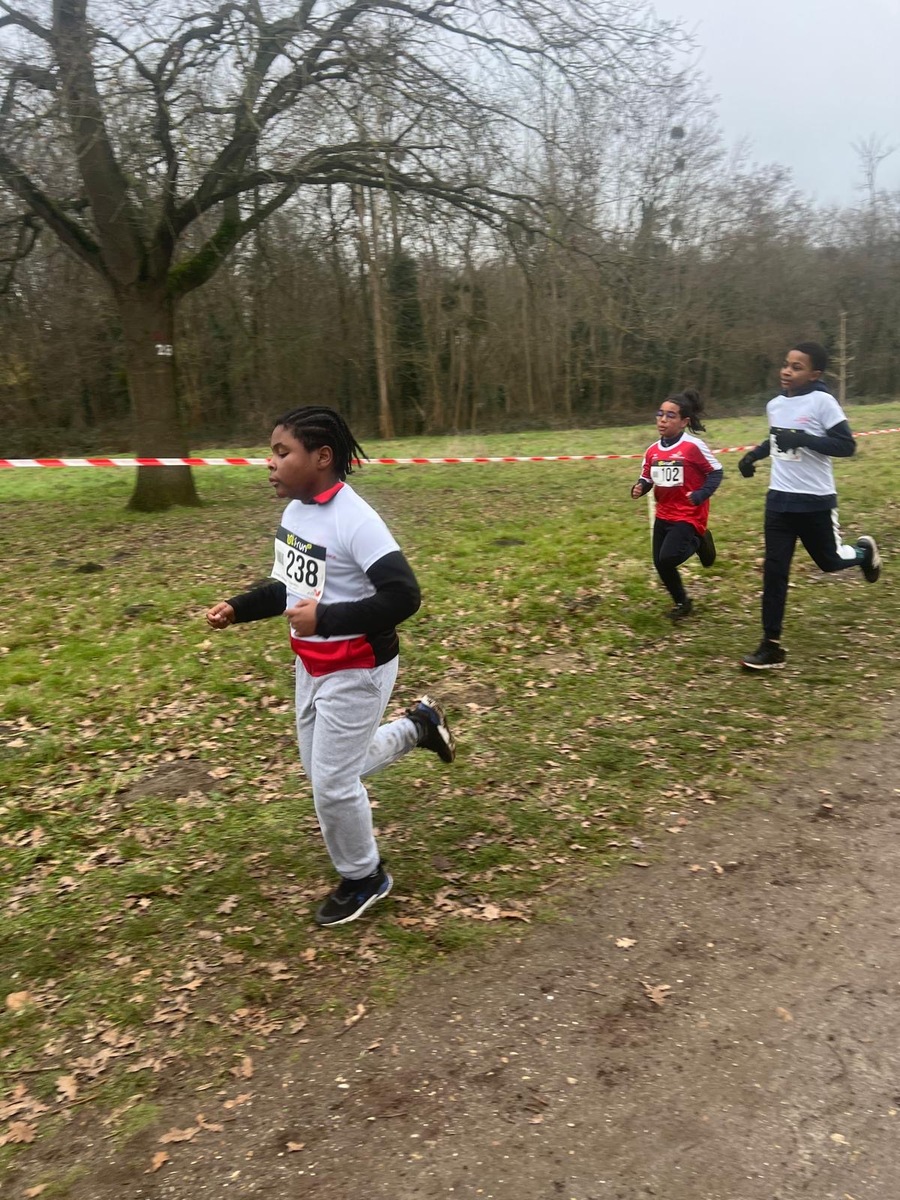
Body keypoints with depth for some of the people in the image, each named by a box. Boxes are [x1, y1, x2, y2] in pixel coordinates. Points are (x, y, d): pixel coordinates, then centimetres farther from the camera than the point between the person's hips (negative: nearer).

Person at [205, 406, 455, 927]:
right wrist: (237, 608, 2)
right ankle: (417, 725, 38)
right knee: (322, 766, 22)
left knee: (332, 782, 2)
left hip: (356, 672, -9)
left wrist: (324, 619, -31)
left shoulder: (354, 521, -26)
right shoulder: (295, 510, 2)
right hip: (312, 666, 9)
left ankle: (364, 879, 28)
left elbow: (403, 596, -30)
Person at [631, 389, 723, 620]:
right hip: (663, 515, 6)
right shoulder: (653, 450, 0)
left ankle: (698, 542, 13)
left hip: (689, 515, -6)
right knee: (660, 564, 8)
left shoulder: (693, 446, -16)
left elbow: (716, 472, -9)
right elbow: (646, 479, 10)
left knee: (668, 559, -20)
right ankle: (682, 603, 33)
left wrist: (700, 495, -23)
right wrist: (639, 488, -12)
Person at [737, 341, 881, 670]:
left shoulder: (822, 402, -14)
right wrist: (754, 454, 9)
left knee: (830, 562, 12)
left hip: (816, 501, -5)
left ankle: (863, 551, 49)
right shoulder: (775, 405, 5)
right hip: (779, 499, 5)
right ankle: (771, 646, 4)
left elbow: (847, 446, -17)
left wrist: (803, 439, -27)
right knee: (774, 570, 0)